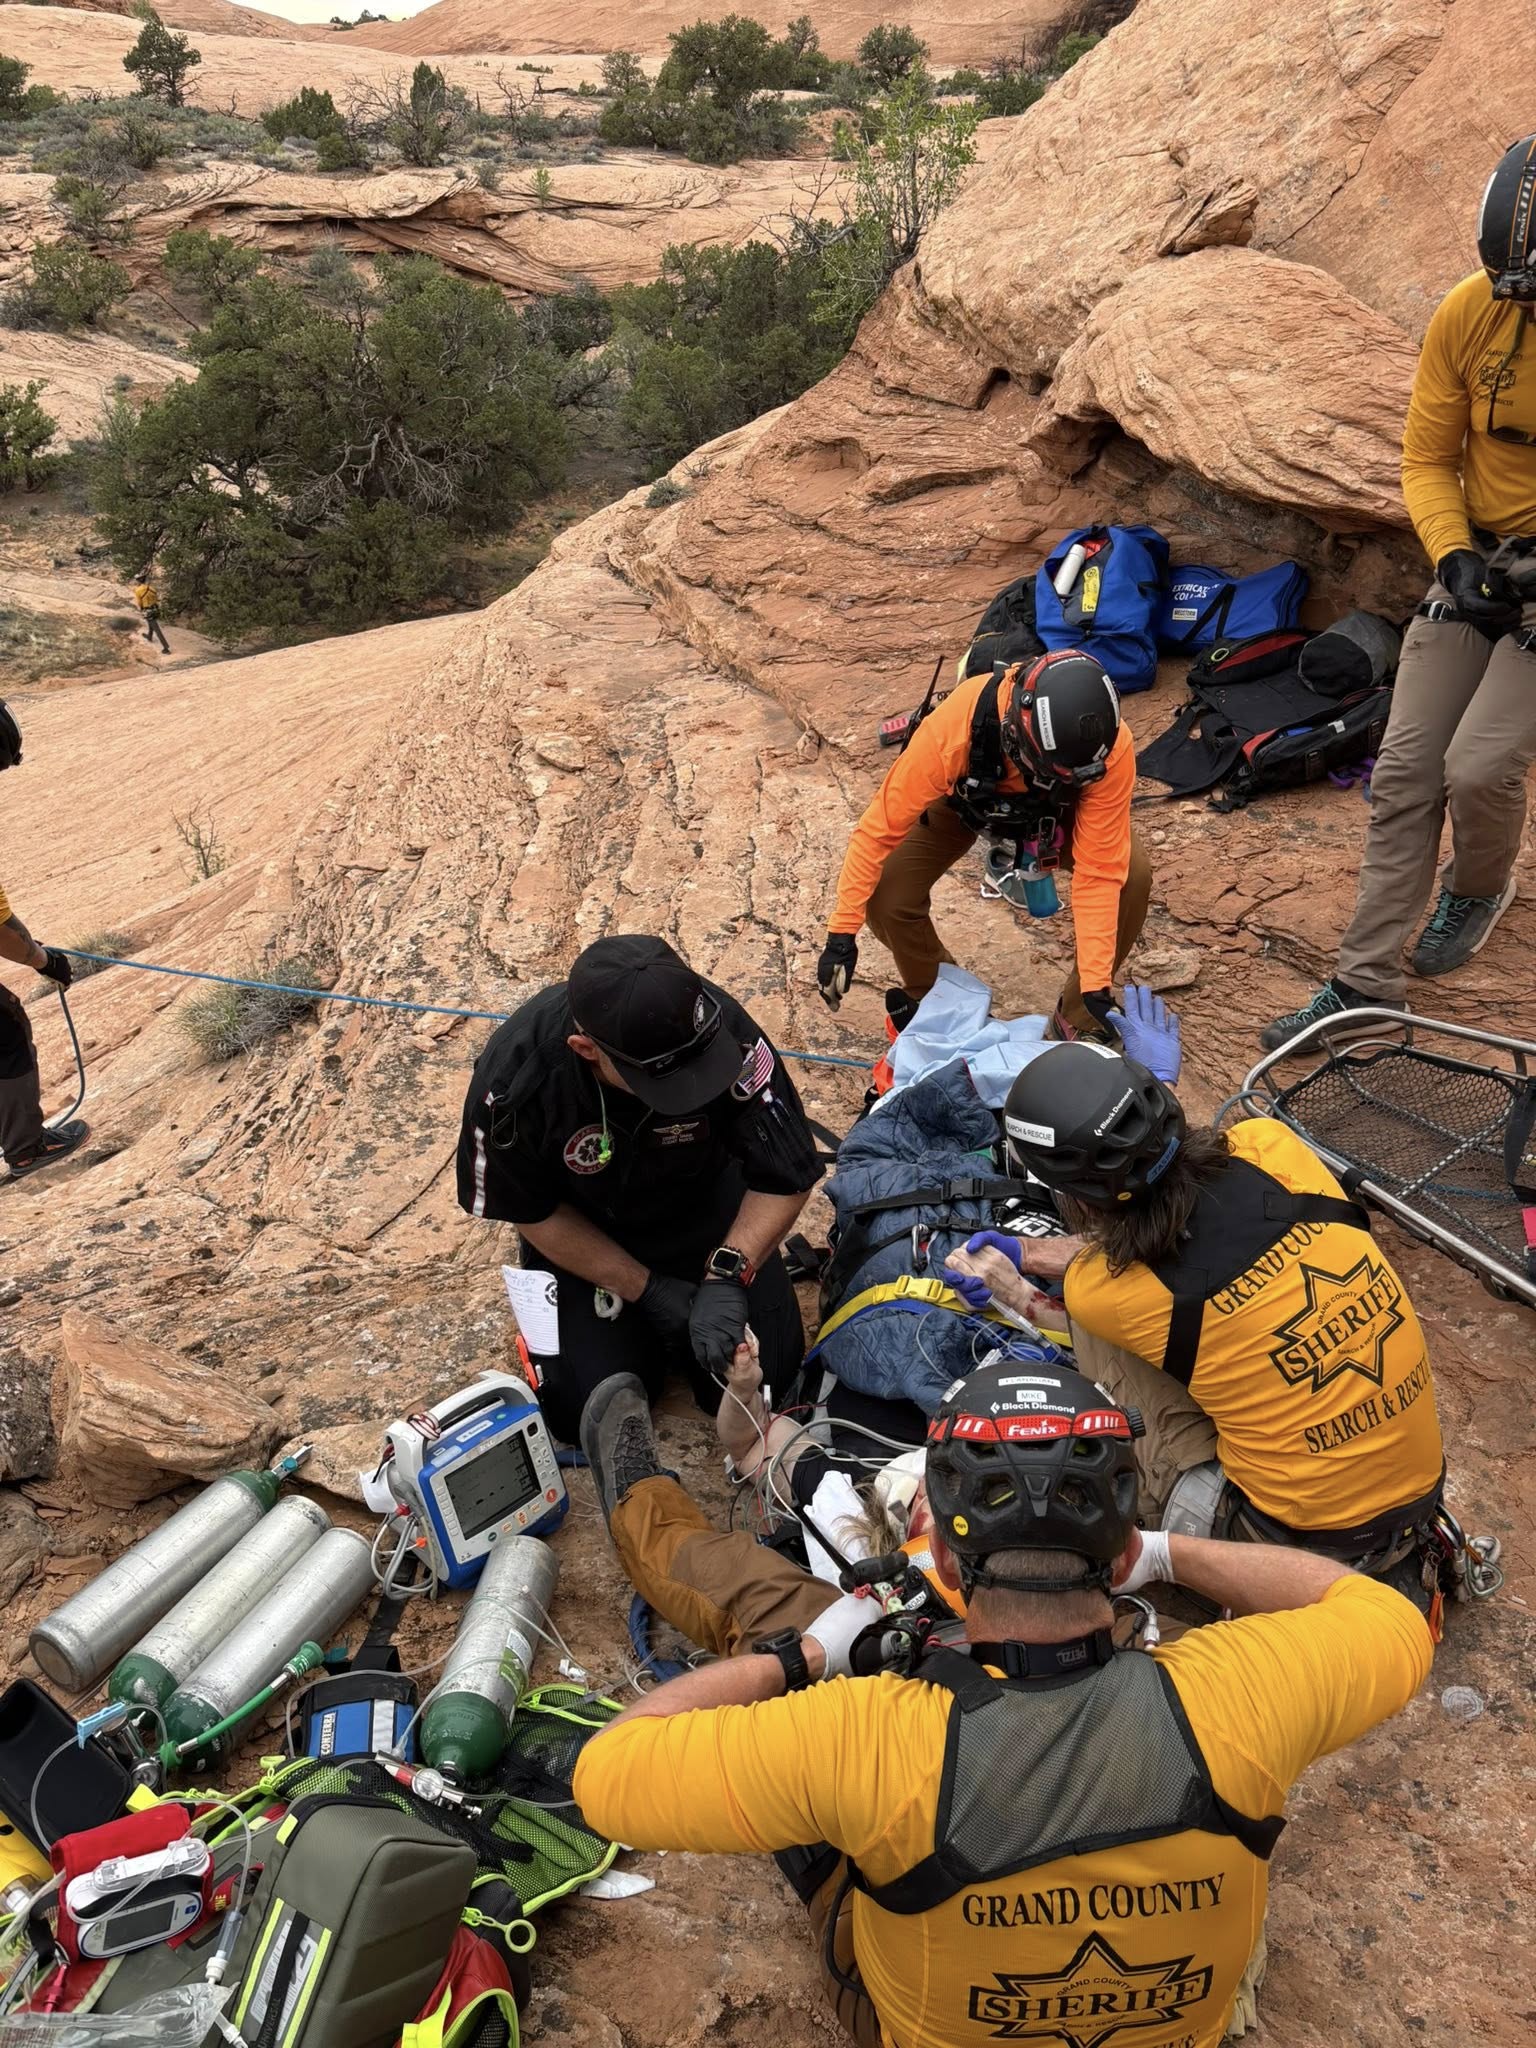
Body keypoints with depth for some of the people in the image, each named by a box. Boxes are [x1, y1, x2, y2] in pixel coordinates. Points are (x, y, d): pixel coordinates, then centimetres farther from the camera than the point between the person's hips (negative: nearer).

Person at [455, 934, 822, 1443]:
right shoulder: (512, 1077, -33)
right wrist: (647, 1289, -17)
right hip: (581, 1230, -1)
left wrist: (729, 1273, -38)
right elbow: (531, 1212, -16)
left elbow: (787, 1177, -23)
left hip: (703, 1203, 1)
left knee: (762, 1378, -3)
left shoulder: (723, 1030, -34)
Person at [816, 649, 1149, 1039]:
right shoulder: (951, 731, -43)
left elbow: (1099, 868, -33)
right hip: (964, 801, -1)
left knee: (1131, 878, -23)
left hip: (1057, 810, 1)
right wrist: (842, 933, -31)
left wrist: (1096, 986, -35)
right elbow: (880, 829, -32)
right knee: (886, 894, -22)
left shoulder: (1111, 748, -39)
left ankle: (1078, 1016, 1)